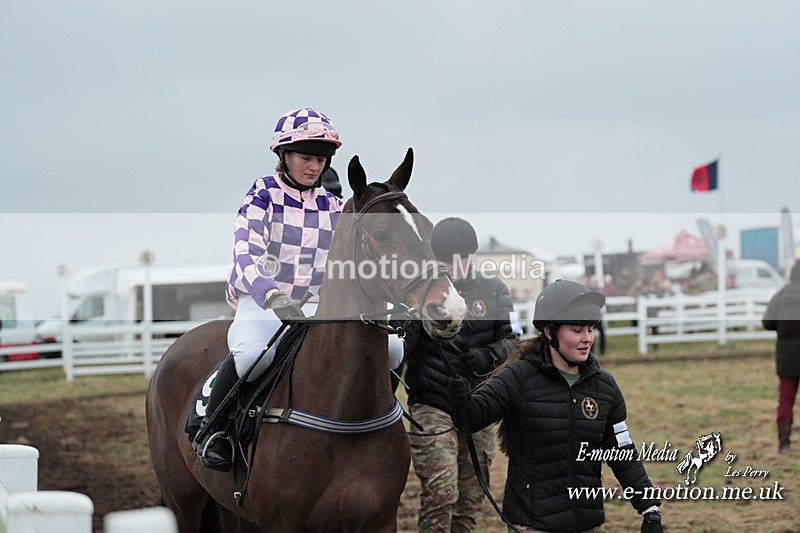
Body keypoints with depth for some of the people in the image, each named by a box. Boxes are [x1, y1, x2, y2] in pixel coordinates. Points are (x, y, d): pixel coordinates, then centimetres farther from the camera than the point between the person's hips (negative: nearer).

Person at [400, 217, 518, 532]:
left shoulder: (493, 293, 8)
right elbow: (401, 347, -3)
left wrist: (487, 356, -18)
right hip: (431, 408, -3)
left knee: (470, 498, 9)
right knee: (440, 494, -14)